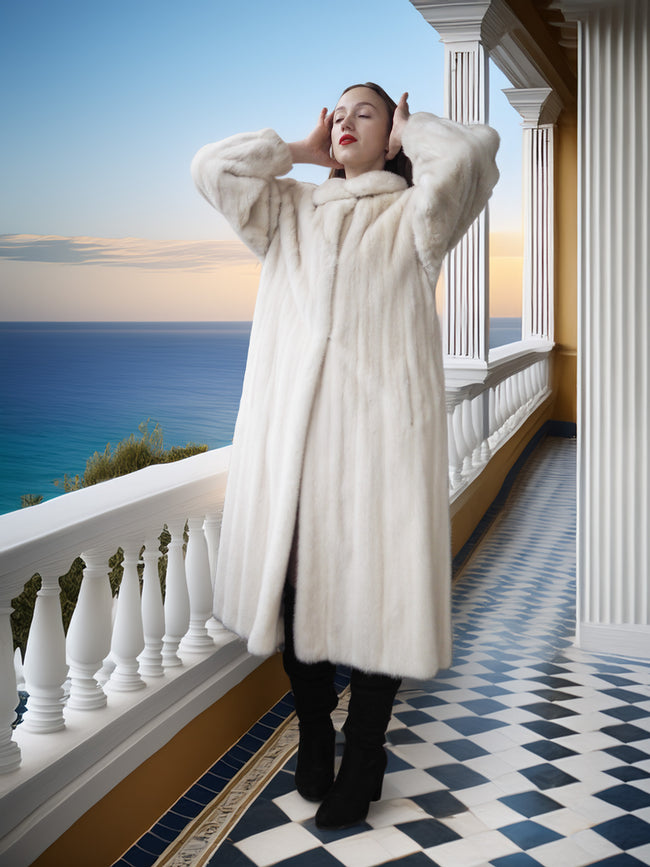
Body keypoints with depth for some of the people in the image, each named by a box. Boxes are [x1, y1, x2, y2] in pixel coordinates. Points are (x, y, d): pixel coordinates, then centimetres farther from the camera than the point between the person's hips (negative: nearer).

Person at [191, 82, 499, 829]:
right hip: (289, 428, 4)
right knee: (293, 585, 6)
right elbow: (214, 168, 8)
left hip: (377, 426, -3)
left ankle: (359, 768, 13)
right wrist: (300, 150, 16)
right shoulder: (289, 211, 20)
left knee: (373, 594, -3)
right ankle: (312, 744, 25)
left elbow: (465, 156, -11)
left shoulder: (412, 215, 9)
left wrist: (408, 132, 8)